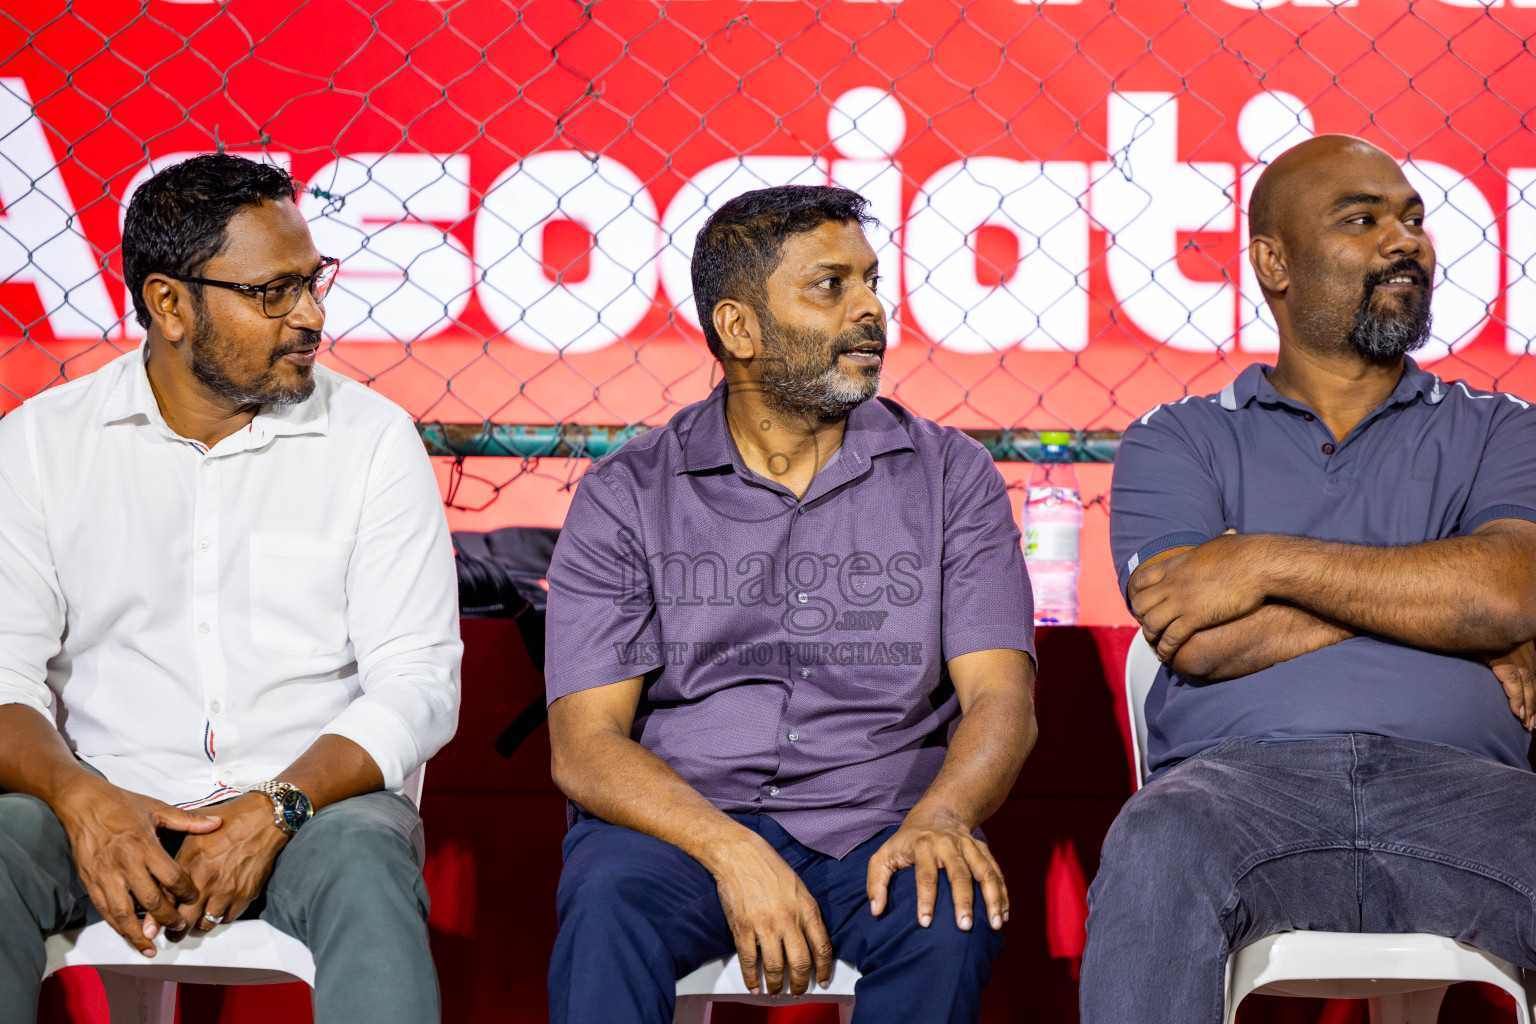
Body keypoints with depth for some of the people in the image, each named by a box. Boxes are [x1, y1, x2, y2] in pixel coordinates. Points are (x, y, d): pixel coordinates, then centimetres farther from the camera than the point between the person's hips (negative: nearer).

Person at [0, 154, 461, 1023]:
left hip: (312, 797, -1)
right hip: (106, 808, 1)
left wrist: (275, 808, -19)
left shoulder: (372, 439, 3)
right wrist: (80, 798, -21)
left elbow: (418, 682, -3)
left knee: (365, 873, -35)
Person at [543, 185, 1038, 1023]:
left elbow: (1001, 696, 0)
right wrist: (731, 850, -22)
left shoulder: (948, 476, 8)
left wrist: (940, 817, -24)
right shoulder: (628, 494, 4)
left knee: (951, 914, -31)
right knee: (608, 907, -34)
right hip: (676, 822, -1)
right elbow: (584, 742, -4)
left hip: (877, 824, 2)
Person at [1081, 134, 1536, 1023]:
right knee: (1155, 854, -37)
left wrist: (1271, 564, -3)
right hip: (1246, 775, -1)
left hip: (1458, 781, 1)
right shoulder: (1179, 441, 17)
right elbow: (1198, 643, 0)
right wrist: (1426, 595, 3)